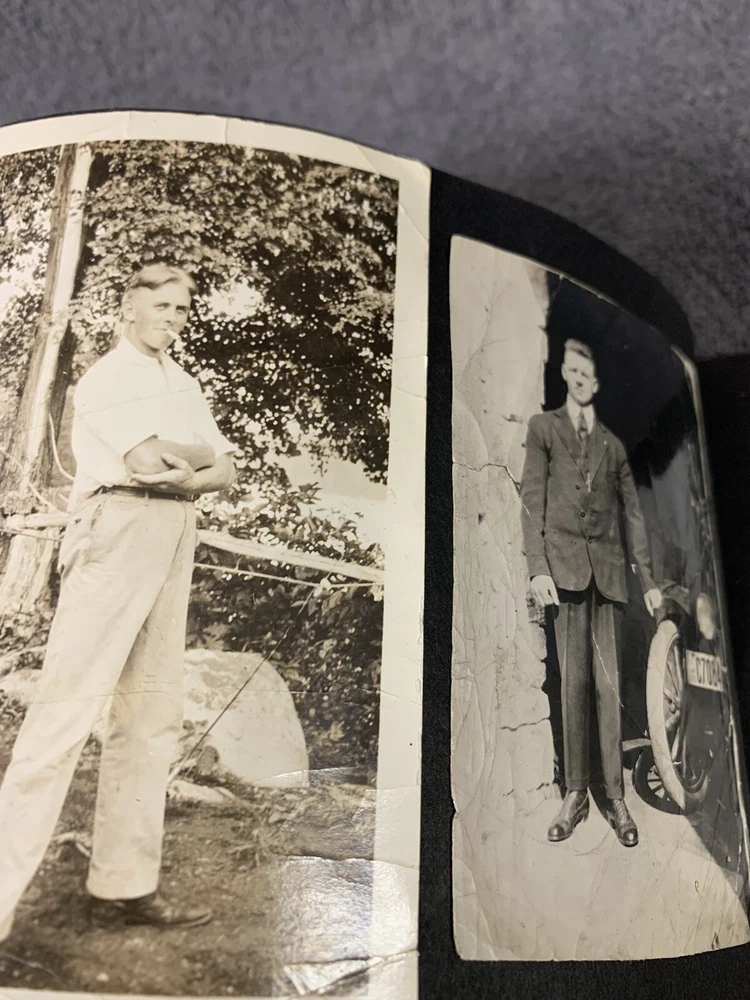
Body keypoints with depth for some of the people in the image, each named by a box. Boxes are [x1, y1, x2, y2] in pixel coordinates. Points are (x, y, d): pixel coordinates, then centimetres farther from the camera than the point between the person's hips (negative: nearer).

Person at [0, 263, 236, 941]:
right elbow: (147, 459, -15)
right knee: (70, 704, -12)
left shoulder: (186, 386, 23)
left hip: (178, 534, 8)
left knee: (153, 714, 6)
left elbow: (225, 473, 12)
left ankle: (124, 886, 14)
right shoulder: (105, 377, 1)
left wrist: (179, 472, -7)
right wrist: (199, 455, 3)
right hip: (121, 528, -7)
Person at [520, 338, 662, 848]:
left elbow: (633, 514, 18)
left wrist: (648, 580, 12)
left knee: (610, 683, 0)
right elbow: (532, 499, 1)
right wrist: (538, 567, -10)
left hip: (607, 566, 2)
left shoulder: (613, 444, 19)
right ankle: (575, 794, 4)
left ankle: (616, 796, 6)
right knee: (574, 681, -4)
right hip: (565, 562, -2)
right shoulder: (544, 427, 12)